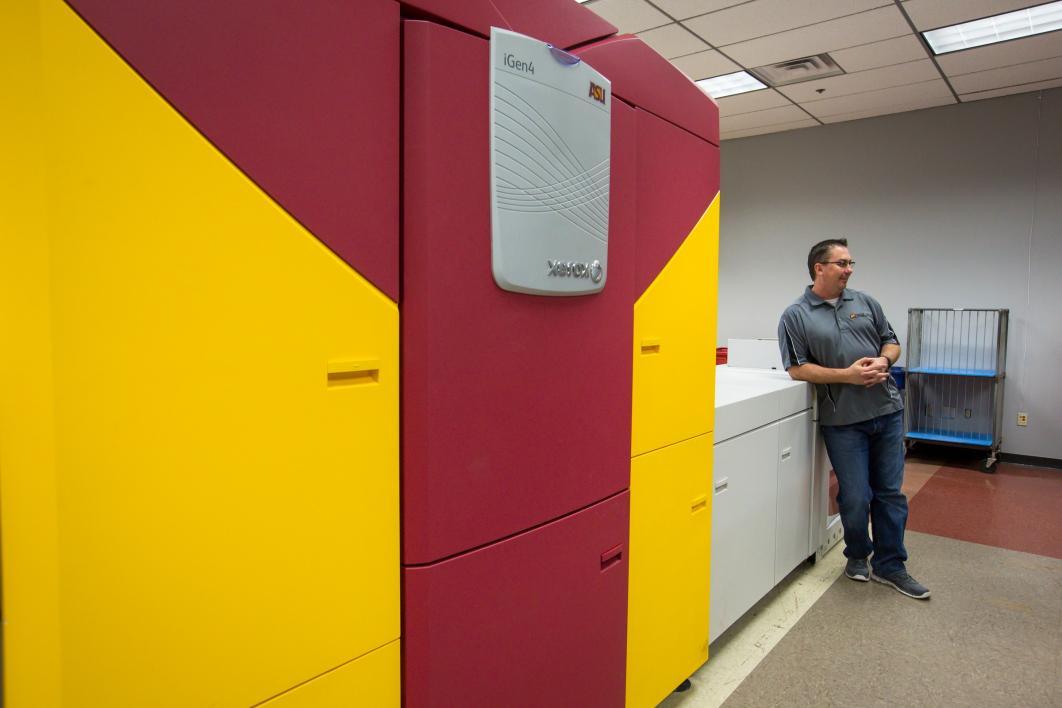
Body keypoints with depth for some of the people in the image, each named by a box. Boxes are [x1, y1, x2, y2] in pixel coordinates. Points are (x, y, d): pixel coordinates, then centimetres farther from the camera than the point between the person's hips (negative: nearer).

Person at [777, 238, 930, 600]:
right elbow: (797, 368, -9)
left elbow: (892, 341, 15)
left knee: (890, 492, 10)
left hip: (887, 411, 4)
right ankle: (857, 556, 28)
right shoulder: (795, 316, -4)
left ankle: (890, 565, 24)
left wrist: (884, 360, -8)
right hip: (843, 419, -4)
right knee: (855, 497, 3)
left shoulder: (865, 303, 11)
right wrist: (847, 375, -18)